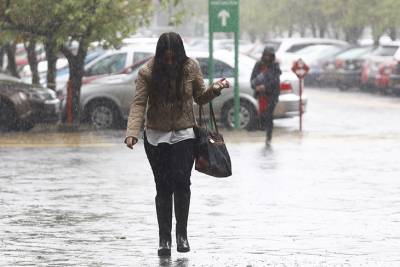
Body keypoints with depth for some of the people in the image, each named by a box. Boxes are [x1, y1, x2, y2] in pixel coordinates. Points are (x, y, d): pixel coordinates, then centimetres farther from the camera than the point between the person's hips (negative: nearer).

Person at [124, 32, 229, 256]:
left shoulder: (191, 67, -3)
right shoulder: (148, 72, -8)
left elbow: (200, 97, 9)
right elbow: (139, 104, -12)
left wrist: (215, 89, -11)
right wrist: (132, 133, -24)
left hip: (185, 134, 0)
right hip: (156, 136, 0)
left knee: (181, 180, -15)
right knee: (163, 187, -1)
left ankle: (182, 233, -2)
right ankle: (164, 238, 8)